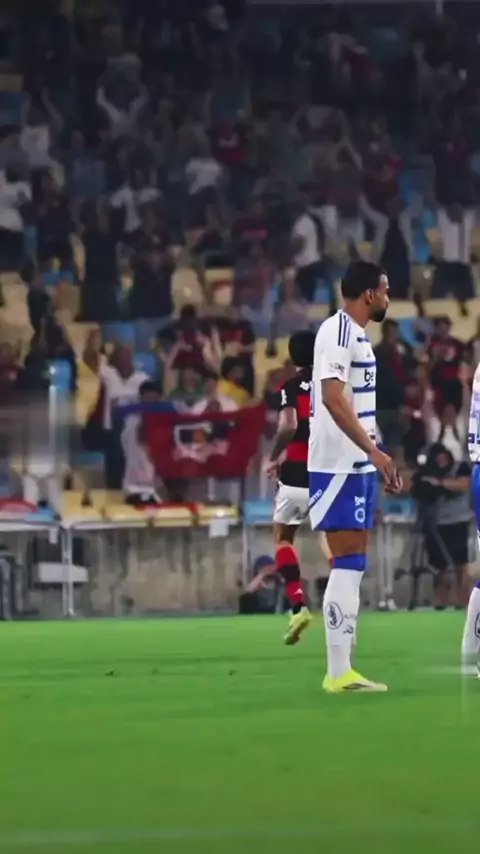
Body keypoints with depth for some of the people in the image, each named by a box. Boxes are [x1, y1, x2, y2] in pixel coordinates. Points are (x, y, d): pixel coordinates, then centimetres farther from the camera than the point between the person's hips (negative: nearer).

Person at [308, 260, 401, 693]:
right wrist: (374, 451, -27)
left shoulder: (356, 334, 17)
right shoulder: (337, 331, -13)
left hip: (357, 465, 10)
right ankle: (338, 672, -10)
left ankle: (343, 670, 11)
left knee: (353, 566, 9)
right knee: (347, 564, -10)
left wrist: (378, 458, 24)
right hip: (339, 466, -10)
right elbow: (332, 397, -23)